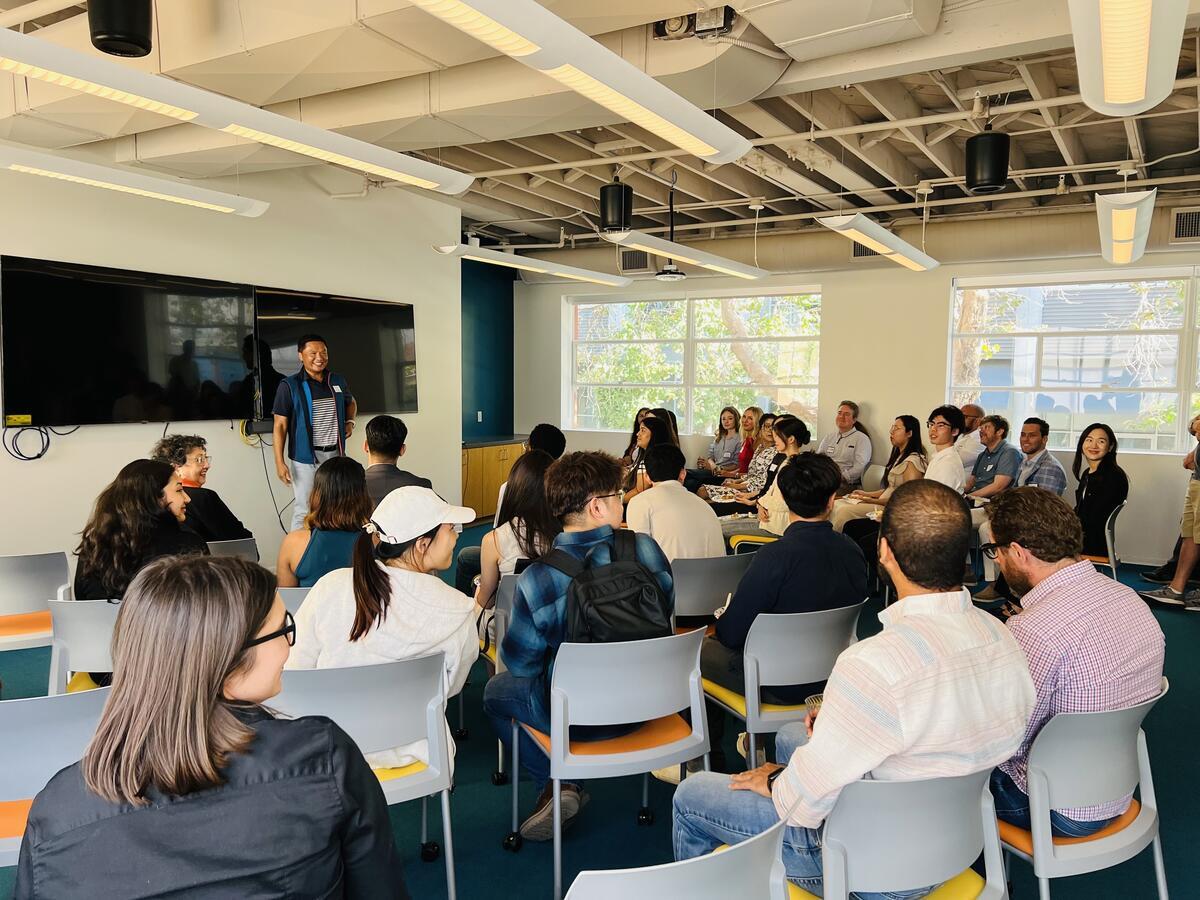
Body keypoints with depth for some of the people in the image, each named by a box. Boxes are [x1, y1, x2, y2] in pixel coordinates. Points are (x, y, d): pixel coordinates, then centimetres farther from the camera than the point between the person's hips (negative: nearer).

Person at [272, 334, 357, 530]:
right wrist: (279, 462, -11)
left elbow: (351, 403, 29)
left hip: (336, 455, 5)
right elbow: (280, 425, -6)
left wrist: (349, 422, 9)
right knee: (304, 511, -3)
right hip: (305, 457, -5)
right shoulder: (289, 386, -6)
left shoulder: (338, 381, 8)